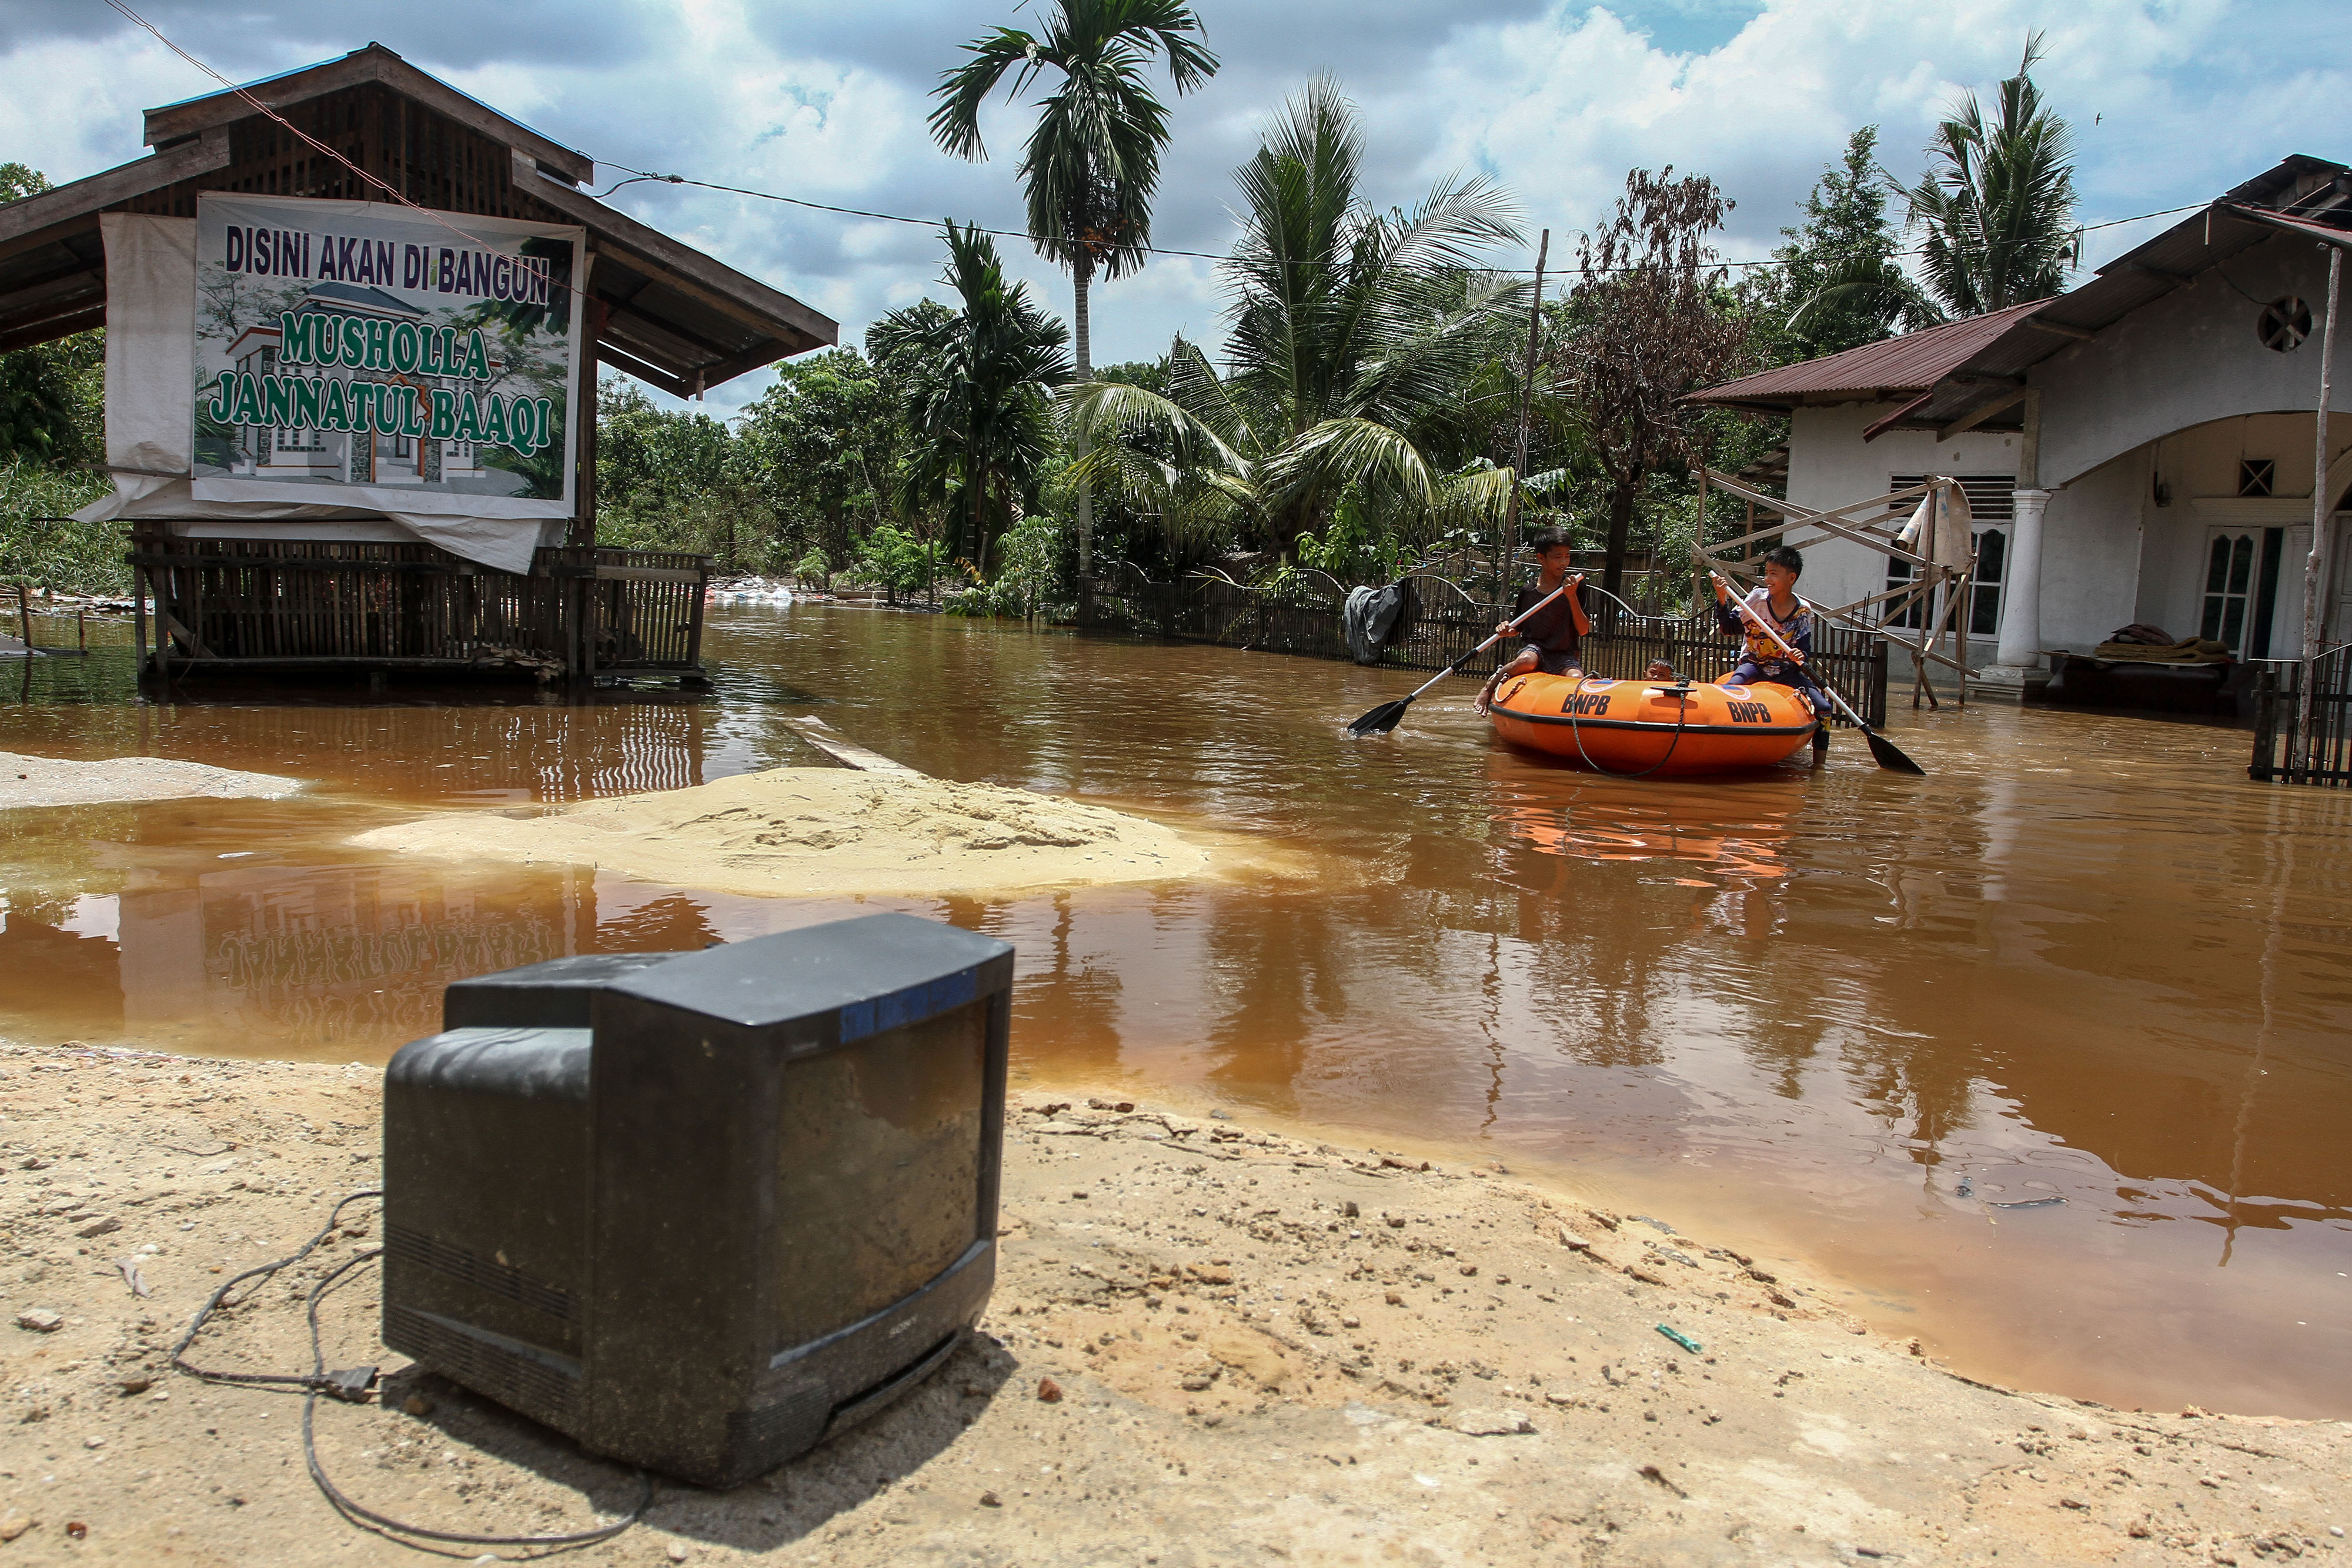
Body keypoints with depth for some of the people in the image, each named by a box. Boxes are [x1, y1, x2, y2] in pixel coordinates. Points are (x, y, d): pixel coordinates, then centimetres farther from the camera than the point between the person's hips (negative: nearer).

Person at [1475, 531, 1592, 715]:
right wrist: (1506, 629, -12)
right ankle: (1490, 684, -9)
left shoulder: (1576, 587, 0)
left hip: (1564, 654, 0)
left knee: (1577, 678, -34)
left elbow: (1583, 630, -7)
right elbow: (1517, 628, 13)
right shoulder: (1528, 590, 1)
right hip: (1534, 647, 0)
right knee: (1527, 660, -36)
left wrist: (1572, 597, -17)